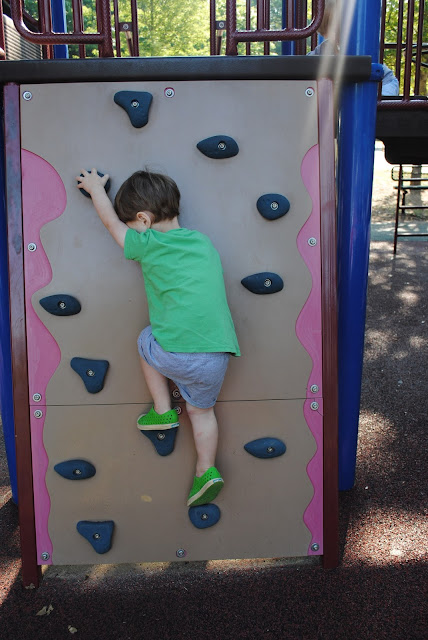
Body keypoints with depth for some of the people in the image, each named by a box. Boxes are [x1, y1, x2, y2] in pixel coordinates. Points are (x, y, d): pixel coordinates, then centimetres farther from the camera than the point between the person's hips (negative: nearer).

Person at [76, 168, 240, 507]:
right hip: (218, 355, 5)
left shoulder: (147, 245, 1)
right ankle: (206, 471, 25)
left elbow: (110, 220, 19)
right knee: (201, 410, 27)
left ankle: (163, 411, 27)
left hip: (175, 353, -5)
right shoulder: (204, 242, 17)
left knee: (146, 339, 27)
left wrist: (95, 187, 35)